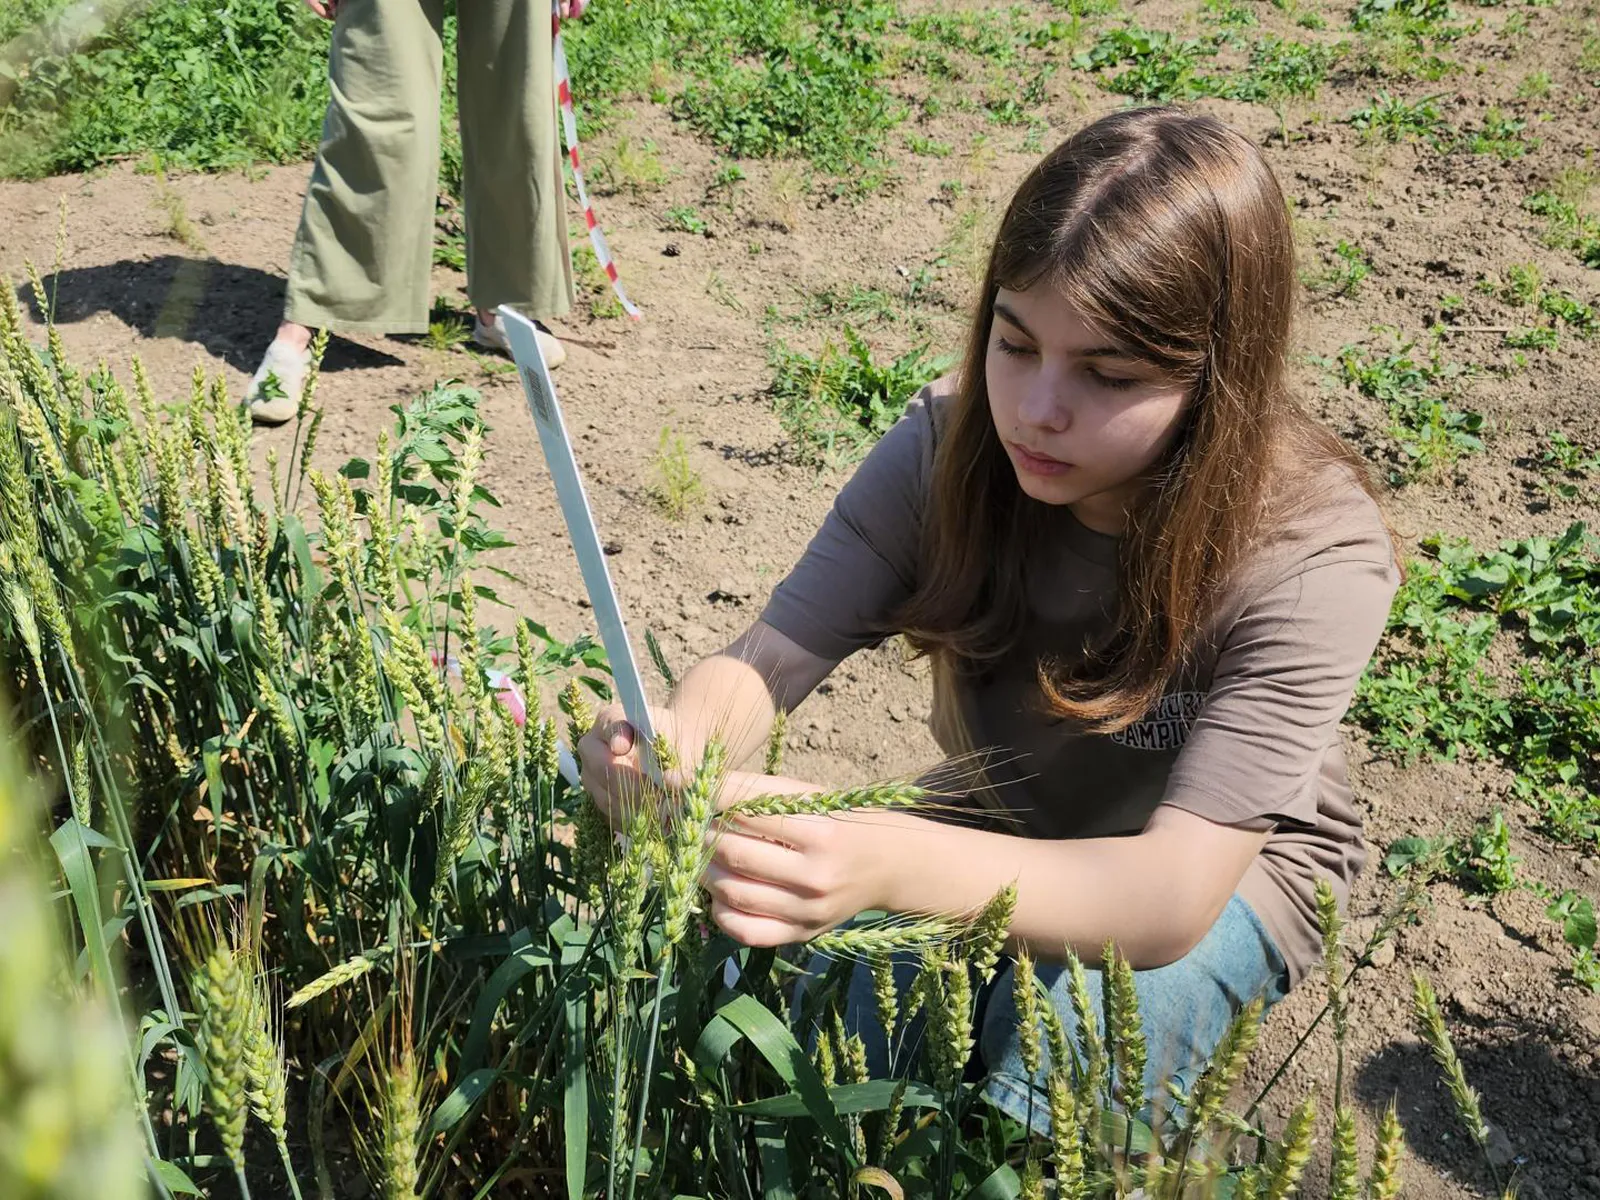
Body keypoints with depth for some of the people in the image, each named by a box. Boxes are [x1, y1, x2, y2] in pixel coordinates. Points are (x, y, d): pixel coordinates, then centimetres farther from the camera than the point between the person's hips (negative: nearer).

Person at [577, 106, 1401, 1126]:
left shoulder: (1312, 555, -31)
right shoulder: (953, 444, -20)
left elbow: (1176, 891, -40)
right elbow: (766, 664, -22)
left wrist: (895, 864, -59)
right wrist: (678, 741, -48)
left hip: (1229, 873, -2)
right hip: (998, 834, 3)